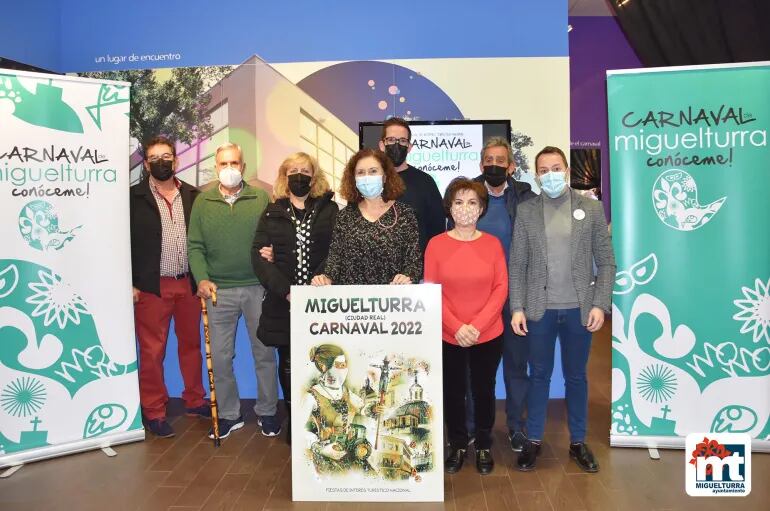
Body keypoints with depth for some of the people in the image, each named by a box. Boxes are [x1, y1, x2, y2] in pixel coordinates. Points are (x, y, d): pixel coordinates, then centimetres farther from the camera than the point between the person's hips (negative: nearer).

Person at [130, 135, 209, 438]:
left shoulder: (192, 196, 8)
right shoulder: (134, 198, -2)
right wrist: (130, 284, -8)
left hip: (189, 284, 4)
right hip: (151, 286, -3)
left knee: (191, 344, 13)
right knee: (152, 351, 3)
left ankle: (194, 401, 28)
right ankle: (154, 412, 16)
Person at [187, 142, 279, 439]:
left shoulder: (261, 199, 3)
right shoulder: (203, 202, 7)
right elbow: (195, 247, 5)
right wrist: (202, 278, -9)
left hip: (258, 287, -1)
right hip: (219, 290, 1)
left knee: (265, 353, 7)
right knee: (220, 356, 7)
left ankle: (267, 412, 24)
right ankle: (229, 415, 23)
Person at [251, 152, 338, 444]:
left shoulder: (329, 210, 8)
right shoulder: (273, 213, 9)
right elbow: (259, 255, -2)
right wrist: (285, 290, -13)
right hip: (283, 303, 1)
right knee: (288, 364, 7)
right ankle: (293, 421, 21)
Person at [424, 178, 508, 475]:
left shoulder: (492, 244, -2)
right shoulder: (436, 244, -3)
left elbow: (501, 288, -4)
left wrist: (477, 325, -14)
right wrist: (456, 327, -15)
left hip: (488, 336, 0)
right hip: (448, 336, 0)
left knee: (483, 391, 13)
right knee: (453, 392, 11)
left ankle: (484, 447, 33)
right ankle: (457, 447, 32)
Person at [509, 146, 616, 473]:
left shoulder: (591, 208, 2)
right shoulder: (526, 211, 1)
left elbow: (606, 261, 1)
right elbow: (517, 265, 0)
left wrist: (600, 304, -7)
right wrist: (517, 308, -6)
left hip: (579, 309, 0)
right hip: (539, 309, 0)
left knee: (576, 376, 13)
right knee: (539, 376, 11)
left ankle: (578, 442, 28)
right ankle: (533, 440, 25)